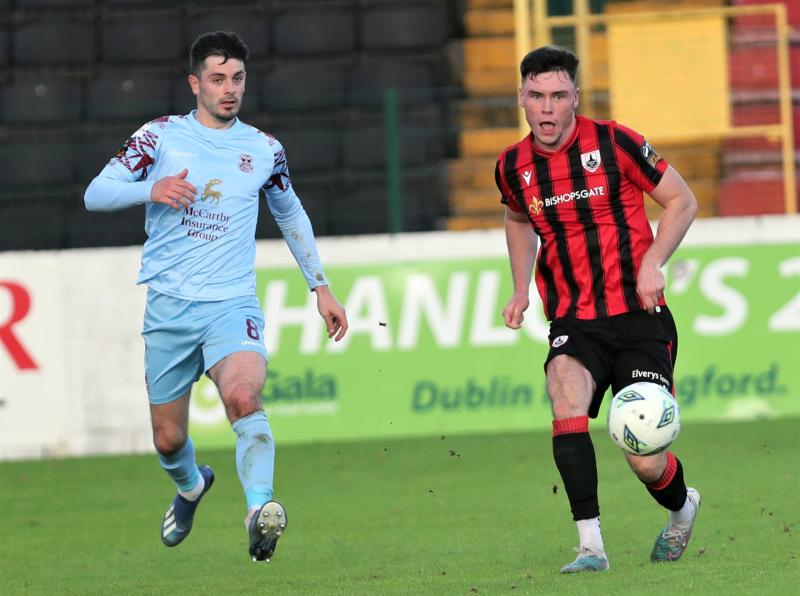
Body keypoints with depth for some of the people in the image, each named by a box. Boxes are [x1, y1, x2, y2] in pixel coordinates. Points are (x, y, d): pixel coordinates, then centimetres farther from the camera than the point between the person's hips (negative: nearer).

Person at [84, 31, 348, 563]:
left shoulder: (264, 149, 8)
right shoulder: (161, 136, 2)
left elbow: (291, 215, 25)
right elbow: (95, 194, -4)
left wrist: (321, 287, 24)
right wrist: (152, 189, -22)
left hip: (232, 303, -1)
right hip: (169, 305, 1)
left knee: (243, 396, -31)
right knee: (169, 439, 7)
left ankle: (260, 510, -42)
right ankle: (191, 486, 41)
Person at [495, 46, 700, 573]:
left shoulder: (613, 143, -8)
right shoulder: (513, 167, 4)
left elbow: (682, 201, 1)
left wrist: (652, 264, -12)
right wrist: (521, 288, 15)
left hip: (639, 318, -2)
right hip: (574, 325, 3)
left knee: (646, 461, -4)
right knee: (567, 399, -30)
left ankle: (683, 507, 33)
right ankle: (591, 546, -30)